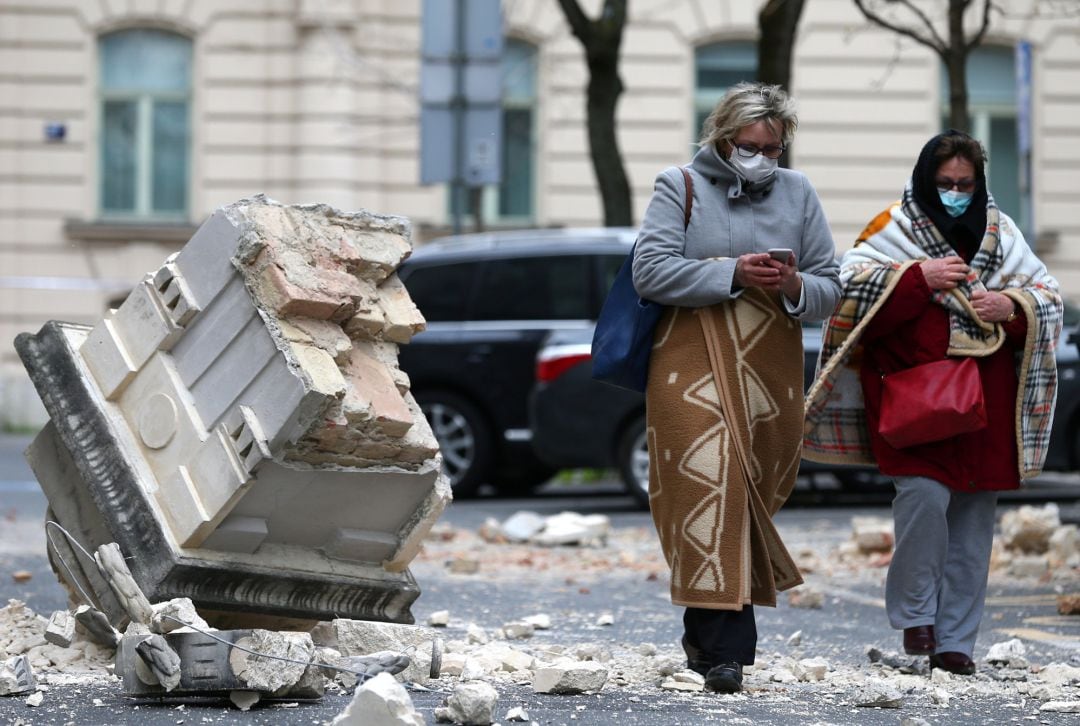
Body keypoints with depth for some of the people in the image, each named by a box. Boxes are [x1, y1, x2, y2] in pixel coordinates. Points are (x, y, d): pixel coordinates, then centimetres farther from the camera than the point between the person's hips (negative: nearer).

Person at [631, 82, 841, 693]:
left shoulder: (798, 193, 15)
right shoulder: (681, 186, 6)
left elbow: (831, 288, 13)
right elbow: (651, 271, -7)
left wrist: (795, 287, -10)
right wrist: (734, 275, -14)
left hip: (772, 368, 4)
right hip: (695, 366, -4)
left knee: (755, 497, 3)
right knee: (709, 488, -16)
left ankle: (705, 631, 16)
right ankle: (725, 646, -21)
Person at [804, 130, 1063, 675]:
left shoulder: (999, 233, 14)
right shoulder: (893, 229, 3)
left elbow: (1048, 299, 13)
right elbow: (849, 288, -9)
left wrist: (1011, 307, -8)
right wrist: (920, 278, -16)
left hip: (985, 403, 4)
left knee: (973, 520, 3)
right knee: (924, 496, -21)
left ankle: (955, 642, 10)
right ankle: (914, 615, -2)